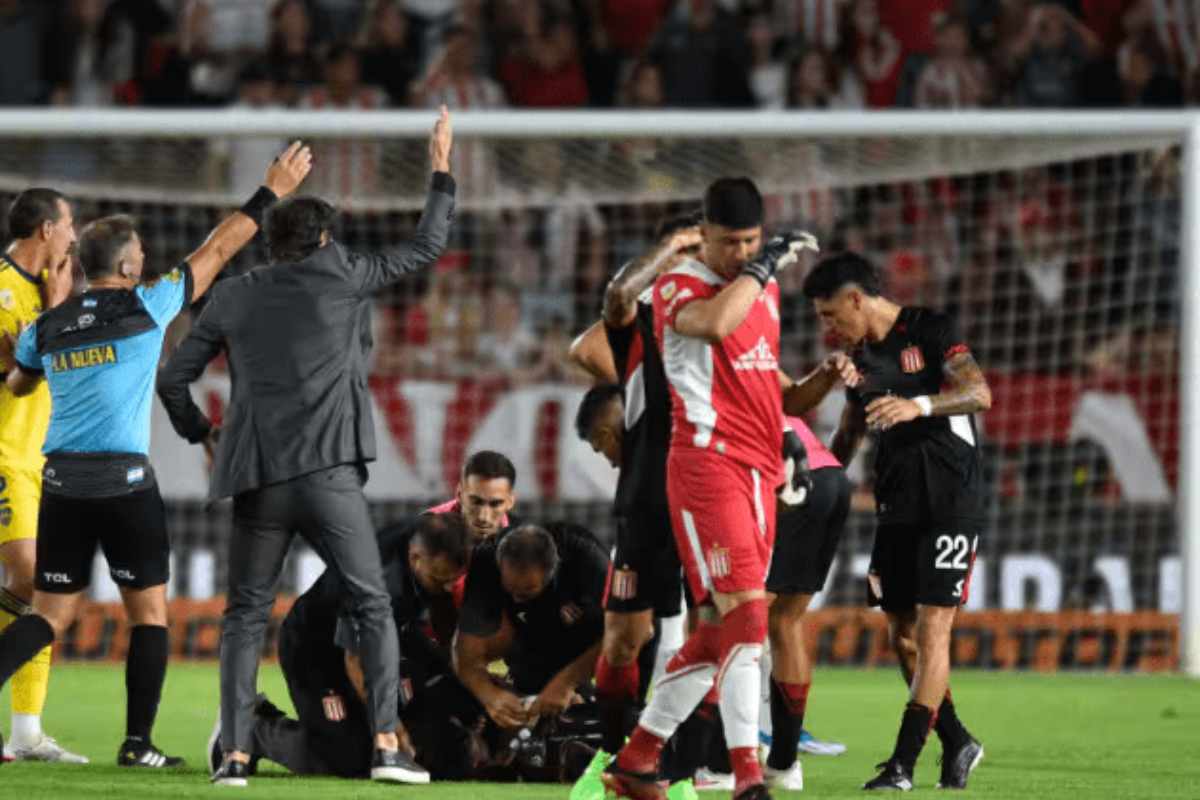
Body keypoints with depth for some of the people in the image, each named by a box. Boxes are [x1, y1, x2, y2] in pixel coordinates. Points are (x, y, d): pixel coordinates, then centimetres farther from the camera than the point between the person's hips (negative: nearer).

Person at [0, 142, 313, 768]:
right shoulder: (146, 306, -3)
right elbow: (215, 252, 4)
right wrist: (270, 193, 13)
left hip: (62, 481, 4)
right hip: (125, 481, -4)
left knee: (50, 615, 8)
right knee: (149, 611, 8)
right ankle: (138, 744, 2)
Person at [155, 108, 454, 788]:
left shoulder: (232, 299, 12)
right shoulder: (341, 277, 6)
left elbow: (173, 380, 10)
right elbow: (427, 249, 15)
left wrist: (203, 435, 26)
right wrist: (443, 172, 26)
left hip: (257, 482, 2)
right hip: (330, 475, -2)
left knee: (246, 617, 10)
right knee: (373, 608, 6)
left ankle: (237, 752, -3)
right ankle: (387, 745, -7)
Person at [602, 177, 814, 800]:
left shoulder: (764, 289, 19)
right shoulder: (677, 287, -5)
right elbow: (715, 323, -28)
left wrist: (785, 435, 21)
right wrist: (762, 267, -16)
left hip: (760, 470, 8)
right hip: (707, 462, -8)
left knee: (720, 629, 10)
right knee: (745, 614, -19)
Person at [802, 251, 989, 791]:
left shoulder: (929, 331, -8)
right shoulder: (860, 357, 14)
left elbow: (979, 393, -21)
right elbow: (848, 436, 24)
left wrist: (918, 405, -35)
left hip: (949, 502, -8)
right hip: (896, 507, 8)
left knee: (930, 630, -10)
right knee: (901, 635, 7)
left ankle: (903, 762, -13)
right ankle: (957, 745, 22)